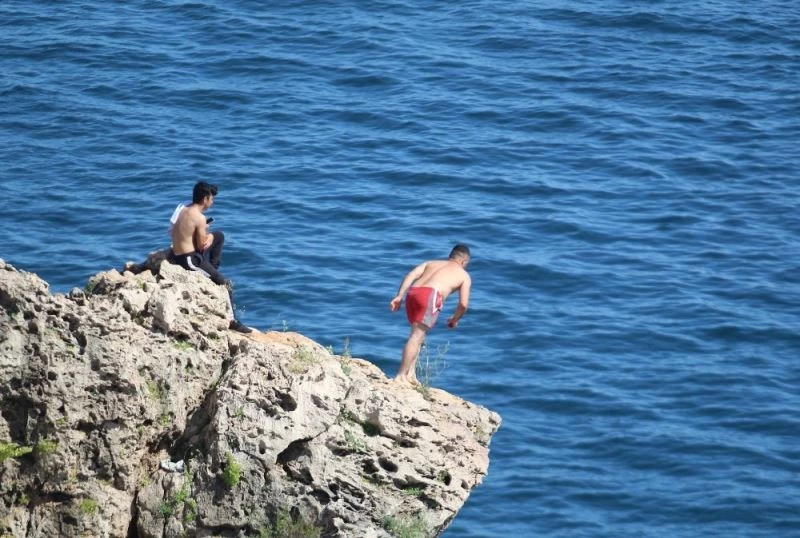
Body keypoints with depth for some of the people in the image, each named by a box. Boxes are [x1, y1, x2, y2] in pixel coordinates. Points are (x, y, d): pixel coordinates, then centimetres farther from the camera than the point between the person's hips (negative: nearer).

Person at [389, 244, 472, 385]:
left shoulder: (431, 263, 33)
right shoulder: (464, 275, 23)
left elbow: (411, 275, 14)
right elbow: (463, 304, 13)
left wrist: (399, 296, 6)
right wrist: (454, 319, 32)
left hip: (412, 293, 5)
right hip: (430, 295, -5)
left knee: (417, 334, 21)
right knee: (417, 336, -8)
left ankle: (410, 373, 11)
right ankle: (401, 376, -15)